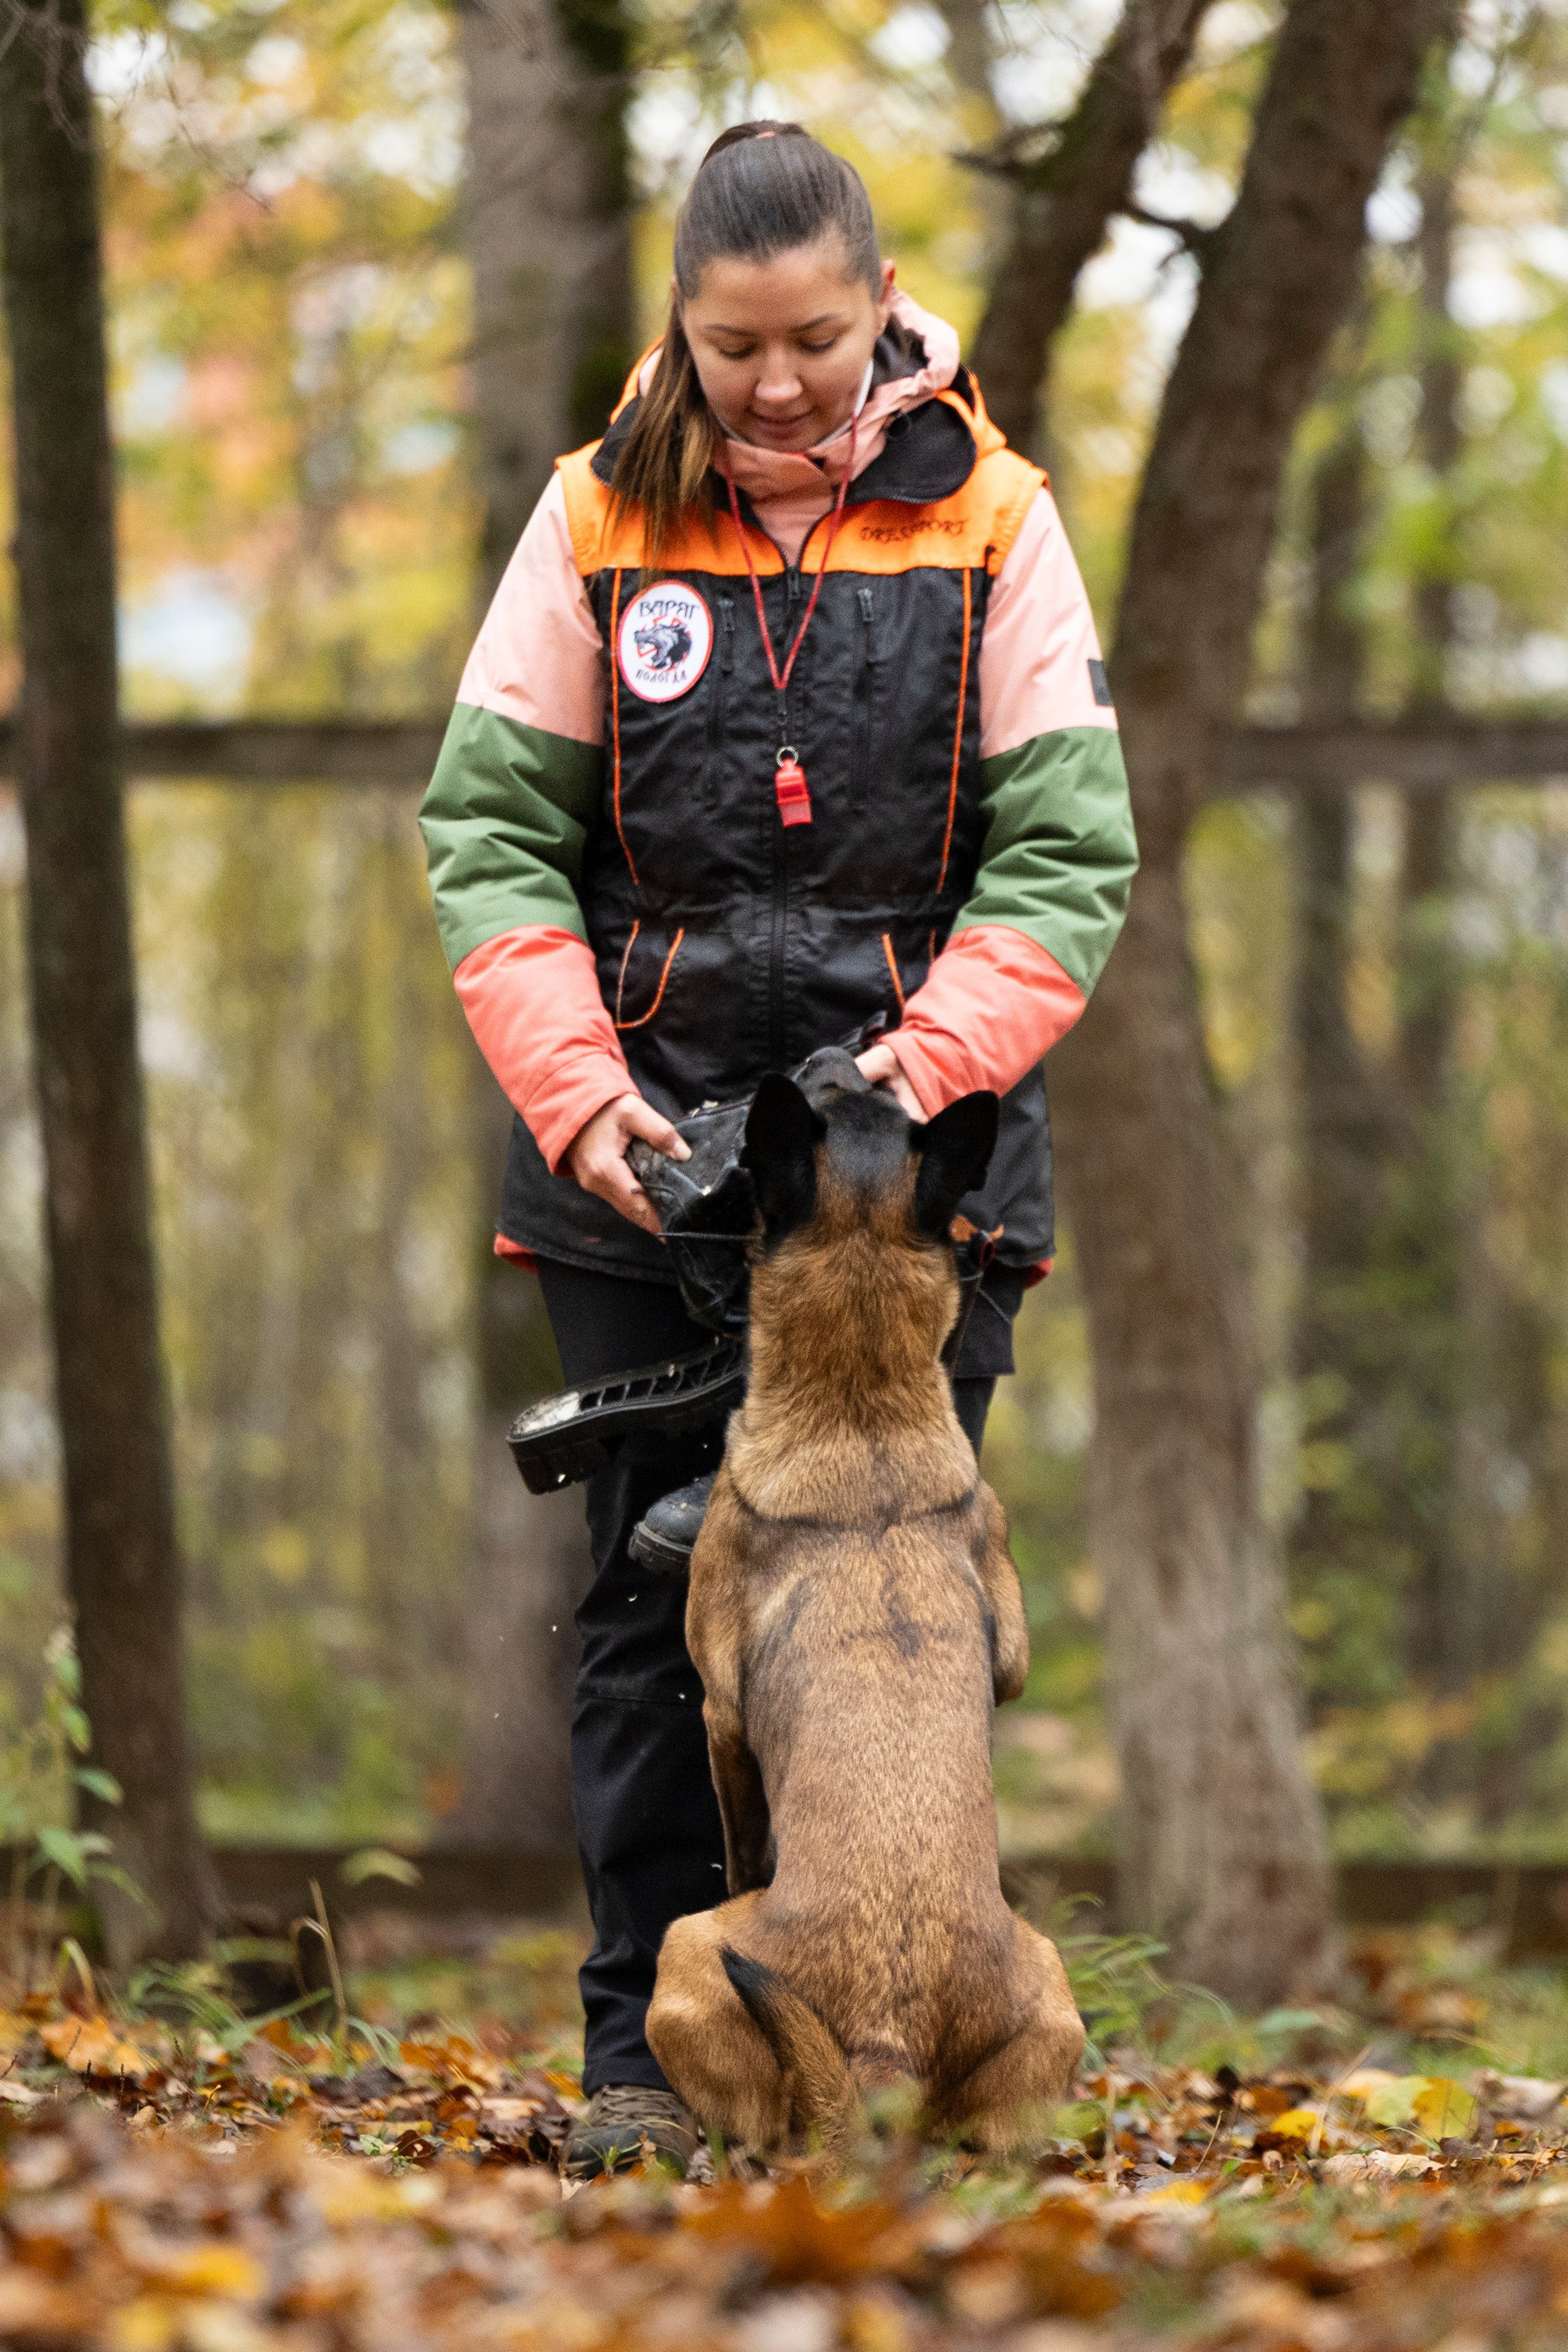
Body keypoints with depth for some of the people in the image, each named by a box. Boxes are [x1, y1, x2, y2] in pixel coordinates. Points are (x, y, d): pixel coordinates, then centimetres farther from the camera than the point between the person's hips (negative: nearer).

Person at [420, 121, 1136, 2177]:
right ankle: (643, 2046, 7)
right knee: (653, 1599, 1)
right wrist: (581, 1094, -10)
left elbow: (1069, 852, -2)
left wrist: (928, 1065, -16)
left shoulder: (990, 520, 1)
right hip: (644, 1145, 1)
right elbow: (490, 831, 2)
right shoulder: (602, 517, 2)